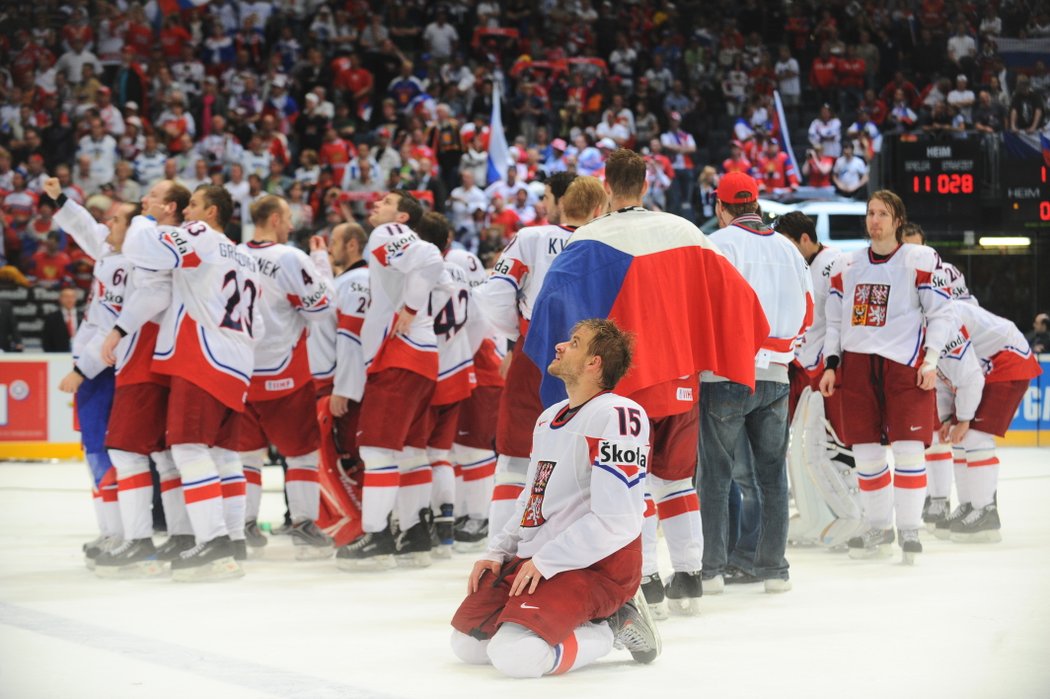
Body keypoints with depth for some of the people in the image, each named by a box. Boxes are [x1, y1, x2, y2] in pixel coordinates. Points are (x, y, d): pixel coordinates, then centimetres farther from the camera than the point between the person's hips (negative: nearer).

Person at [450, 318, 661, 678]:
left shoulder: (617, 416, -16)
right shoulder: (549, 418, 16)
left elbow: (613, 521, -22)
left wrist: (544, 563, -17)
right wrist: (497, 553, 10)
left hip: (598, 567, -10)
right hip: (534, 559, 10)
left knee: (516, 655, -28)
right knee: (467, 643, 4)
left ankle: (610, 626, -2)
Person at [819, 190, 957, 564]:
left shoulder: (919, 260, 0)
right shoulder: (845, 266, 13)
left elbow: (942, 313, 0)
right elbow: (834, 321, 17)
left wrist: (931, 361, -8)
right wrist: (831, 365, 9)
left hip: (905, 363, -4)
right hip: (857, 363, 4)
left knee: (907, 448, -9)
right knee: (865, 452, 4)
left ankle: (909, 529, -1)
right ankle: (878, 527, 16)